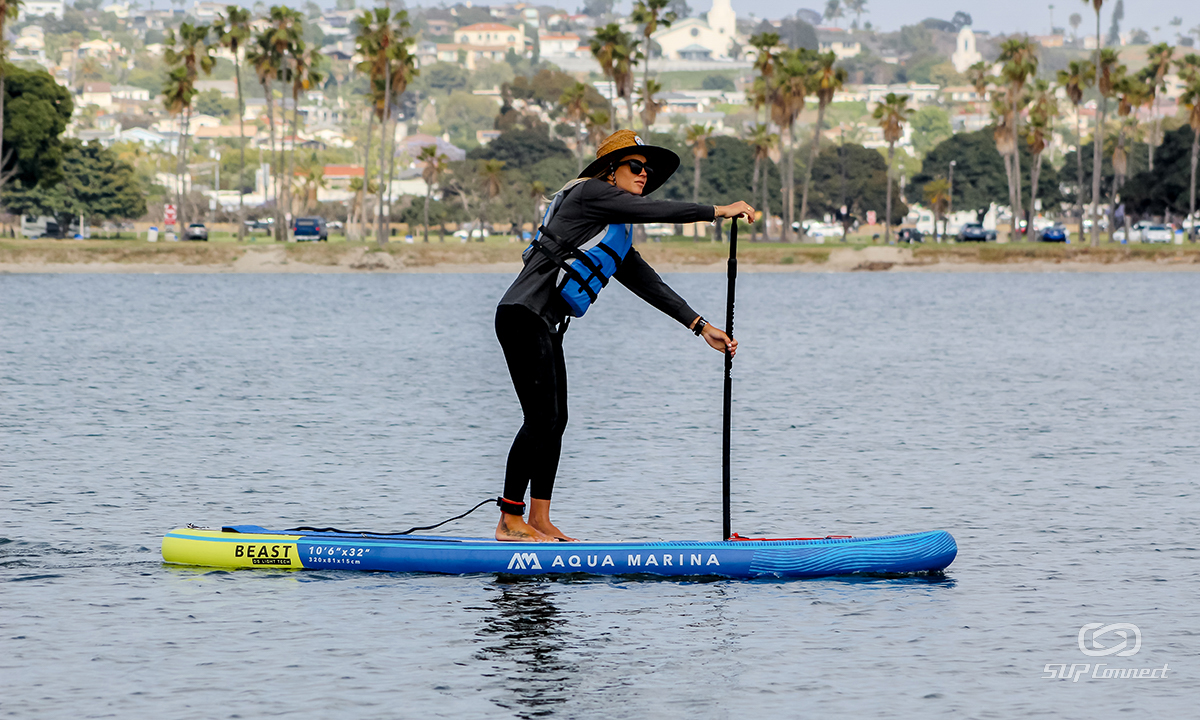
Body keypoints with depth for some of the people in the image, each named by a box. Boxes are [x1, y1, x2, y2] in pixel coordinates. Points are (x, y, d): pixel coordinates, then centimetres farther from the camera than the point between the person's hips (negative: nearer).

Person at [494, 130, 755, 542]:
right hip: (525, 315, -10)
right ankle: (510, 522, -9)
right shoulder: (589, 192, -5)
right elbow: (653, 211, -13)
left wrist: (701, 326, 17)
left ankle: (539, 522, 12)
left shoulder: (617, 239, 22)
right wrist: (717, 211, -7)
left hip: (545, 327, 10)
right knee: (542, 418, -12)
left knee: (554, 421, 9)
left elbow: (649, 286, 21)